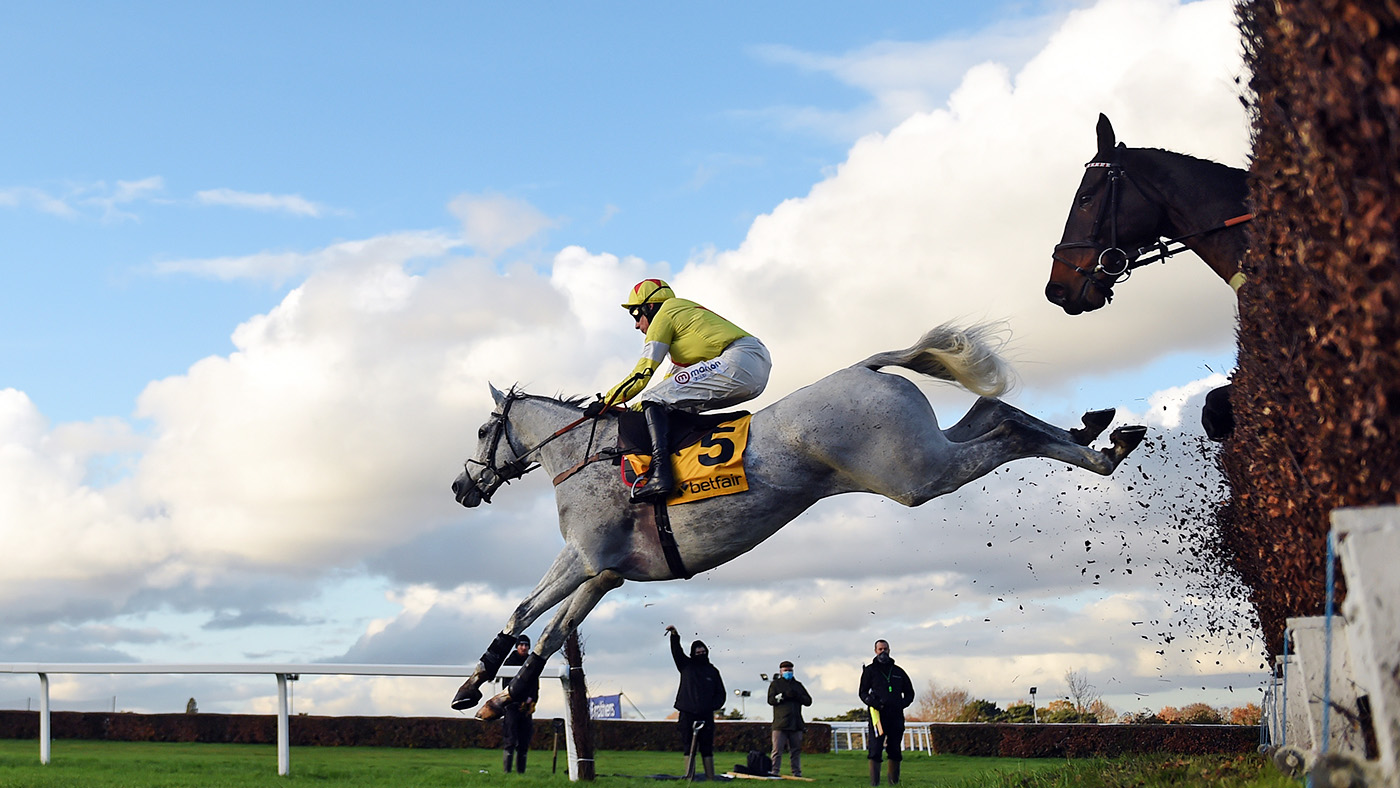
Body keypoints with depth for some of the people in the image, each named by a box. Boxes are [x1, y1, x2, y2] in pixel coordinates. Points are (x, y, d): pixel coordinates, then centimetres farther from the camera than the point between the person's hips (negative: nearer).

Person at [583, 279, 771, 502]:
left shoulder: (665, 314, 7)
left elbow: (643, 372, 2)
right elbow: (672, 381, 36)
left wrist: (606, 402, 12)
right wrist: (633, 410, 33)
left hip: (738, 362, -10)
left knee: (653, 399, -10)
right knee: (680, 407, 25)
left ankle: (660, 473, -27)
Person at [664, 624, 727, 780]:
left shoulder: (713, 671, 14)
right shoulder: (686, 665, 12)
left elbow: (721, 693, 16)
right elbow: (677, 651, -2)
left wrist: (714, 706, -3)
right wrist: (674, 636, -20)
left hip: (706, 715, 0)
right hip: (687, 714, 0)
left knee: (707, 747, 0)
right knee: (688, 747, -1)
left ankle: (710, 778, 0)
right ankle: (689, 777, -1)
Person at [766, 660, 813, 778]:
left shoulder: (798, 685, 20)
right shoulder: (775, 684, 11)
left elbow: (808, 701, 12)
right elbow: (771, 700, -4)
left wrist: (797, 696, -5)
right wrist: (784, 695, -15)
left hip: (796, 723, 3)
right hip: (780, 723, -3)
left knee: (796, 750, 5)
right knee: (777, 750, -8)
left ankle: (797, 773, 8)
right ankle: (775, 772, -8)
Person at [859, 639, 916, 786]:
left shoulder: (898, 671, 18)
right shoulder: (870, 670, 11)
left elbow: (910, 693, 22)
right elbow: (863, 692, 8)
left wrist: (902, 704, 1)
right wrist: (871, 701, -14)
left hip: (896, 716, 3)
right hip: (877, 714, -3)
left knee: (895, 751, 5)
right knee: (875, 750, -11)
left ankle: (894, 783, 15)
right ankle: (874, 783, -12)